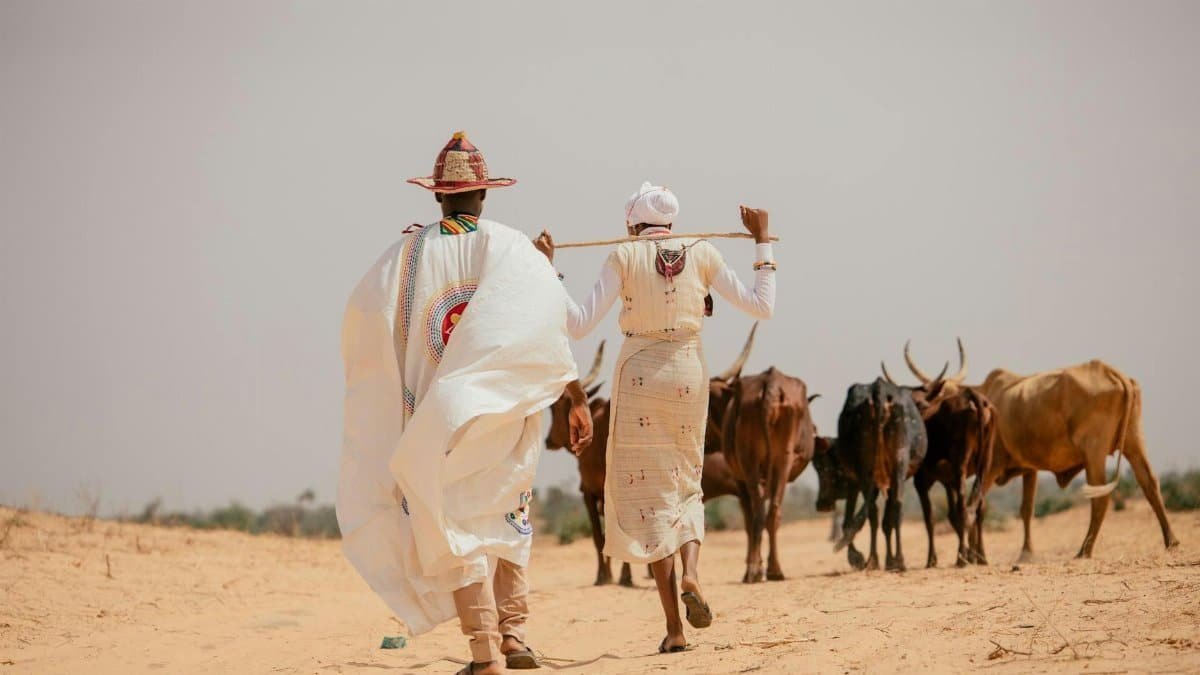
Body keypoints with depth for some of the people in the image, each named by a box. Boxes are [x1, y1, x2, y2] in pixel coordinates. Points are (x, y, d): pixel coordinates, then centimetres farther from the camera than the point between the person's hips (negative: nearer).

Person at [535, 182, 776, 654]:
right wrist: (763, 243, 13)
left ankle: (674, 628, -5)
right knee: (686, 485, 21)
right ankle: (691, 573, -9)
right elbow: (762, 306, 4)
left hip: (639, 379, -2)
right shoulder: (701, 254, 3)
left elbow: (580, 324, -10)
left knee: (650, 492, 2)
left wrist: (548, 269, -5)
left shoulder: (625, 257, -4)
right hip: (689, 377, 2)